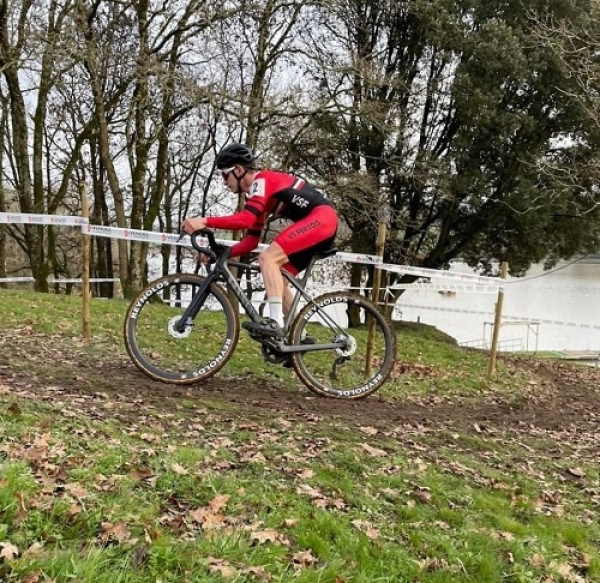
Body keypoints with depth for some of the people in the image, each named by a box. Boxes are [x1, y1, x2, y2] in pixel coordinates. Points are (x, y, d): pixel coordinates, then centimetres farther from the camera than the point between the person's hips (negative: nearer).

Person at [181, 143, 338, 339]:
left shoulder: (262, 181, -10)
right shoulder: (256, 193, 18)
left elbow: (245, 219, -27)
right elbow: (251, 242, 15)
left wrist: (204, 221, -30)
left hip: (322, 217, -10)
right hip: (319, 223, 10)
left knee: (267, 258, -20)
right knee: (276, 279, 8)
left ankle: (275, 323, -26)